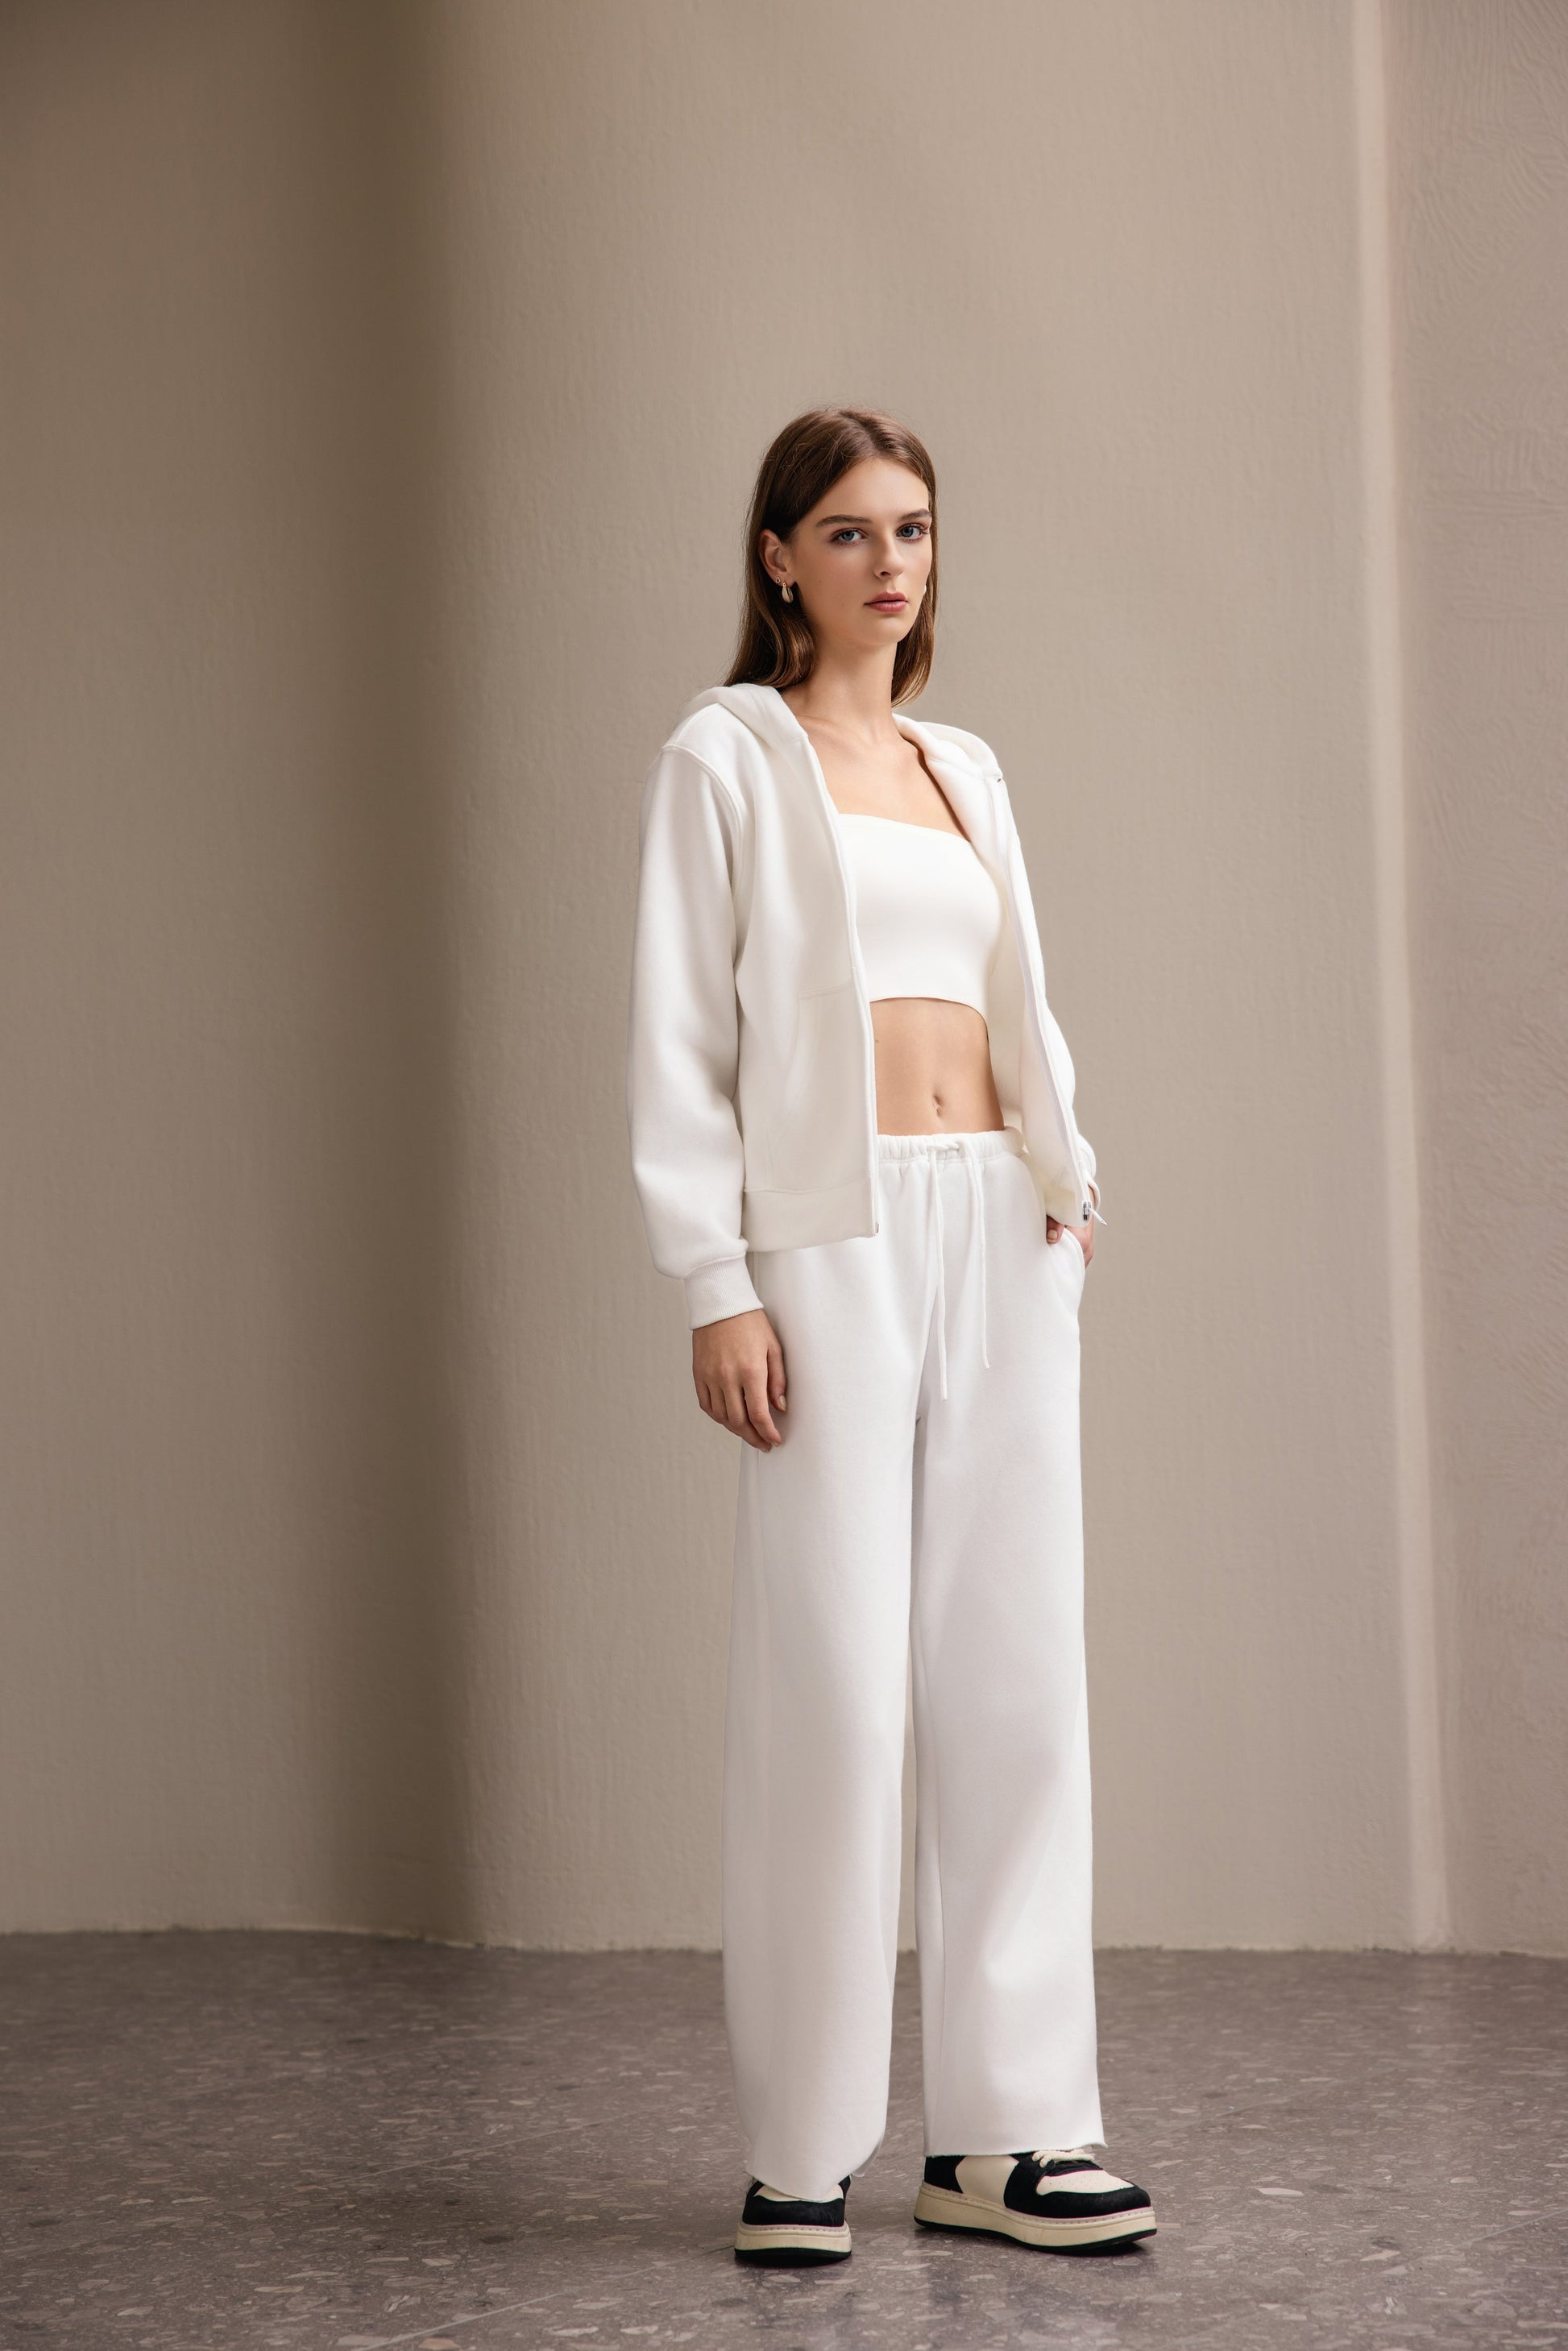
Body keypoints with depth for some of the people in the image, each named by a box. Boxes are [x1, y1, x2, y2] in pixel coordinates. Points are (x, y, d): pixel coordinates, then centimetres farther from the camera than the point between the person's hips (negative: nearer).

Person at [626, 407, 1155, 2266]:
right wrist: (713, 1289, -11)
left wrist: (1071, 1173, 6)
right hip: (833, 1233, -6)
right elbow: (676, 1040, -3)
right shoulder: (726, 757, 3)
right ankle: (804, 2149, 2)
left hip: (1003, 1235, 6)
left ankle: (1002, 2131, 9)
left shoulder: (967, 769, 20)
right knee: (831, 1680, -7)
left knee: (1017, 1671, 3)